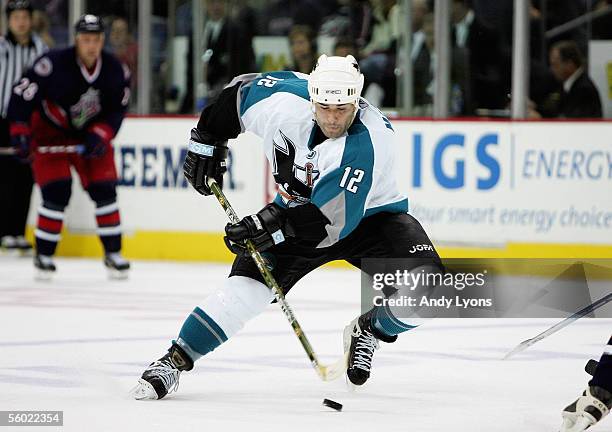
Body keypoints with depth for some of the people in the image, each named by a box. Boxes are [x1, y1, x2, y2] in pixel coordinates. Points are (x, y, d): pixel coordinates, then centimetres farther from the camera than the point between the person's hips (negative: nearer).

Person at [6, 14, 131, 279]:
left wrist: (100, 136, -18)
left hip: (91, 135, 4)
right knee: (57, 192, -14)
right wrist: (20, 132, -28)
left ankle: (113, 254, 9)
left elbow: (116, 110, -3)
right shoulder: (54, 65, -26)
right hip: (50, 133, -4)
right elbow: (22, 95, -22)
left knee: (104, 189, -3)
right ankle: (43, 255, 0)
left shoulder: (115, 71, -11)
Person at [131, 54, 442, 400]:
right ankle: (174, 362, -9)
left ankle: (369, 332, 5)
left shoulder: (369, 141, -35)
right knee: (248, 284, -17)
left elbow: (333, 219, -37)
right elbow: (239, 91, 1)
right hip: (297, 206, 2)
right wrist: (207, 143, 4)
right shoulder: (284, 97, -22)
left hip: (369, 213, -2)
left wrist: (272, 226, -42)